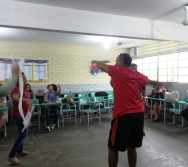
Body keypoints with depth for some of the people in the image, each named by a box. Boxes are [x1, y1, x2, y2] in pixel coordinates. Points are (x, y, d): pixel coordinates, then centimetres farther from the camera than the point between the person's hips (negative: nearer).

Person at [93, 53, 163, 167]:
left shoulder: (118, 71, -3)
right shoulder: (139, 75, 13)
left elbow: (100, 65, 7)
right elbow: (150, 82, 33)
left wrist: (96, 61, 31)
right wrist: (160, 84, 55)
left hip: (123, 115, -6)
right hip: (139, 114, 7)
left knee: (113, 148, 7)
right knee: (131, 147, 18)